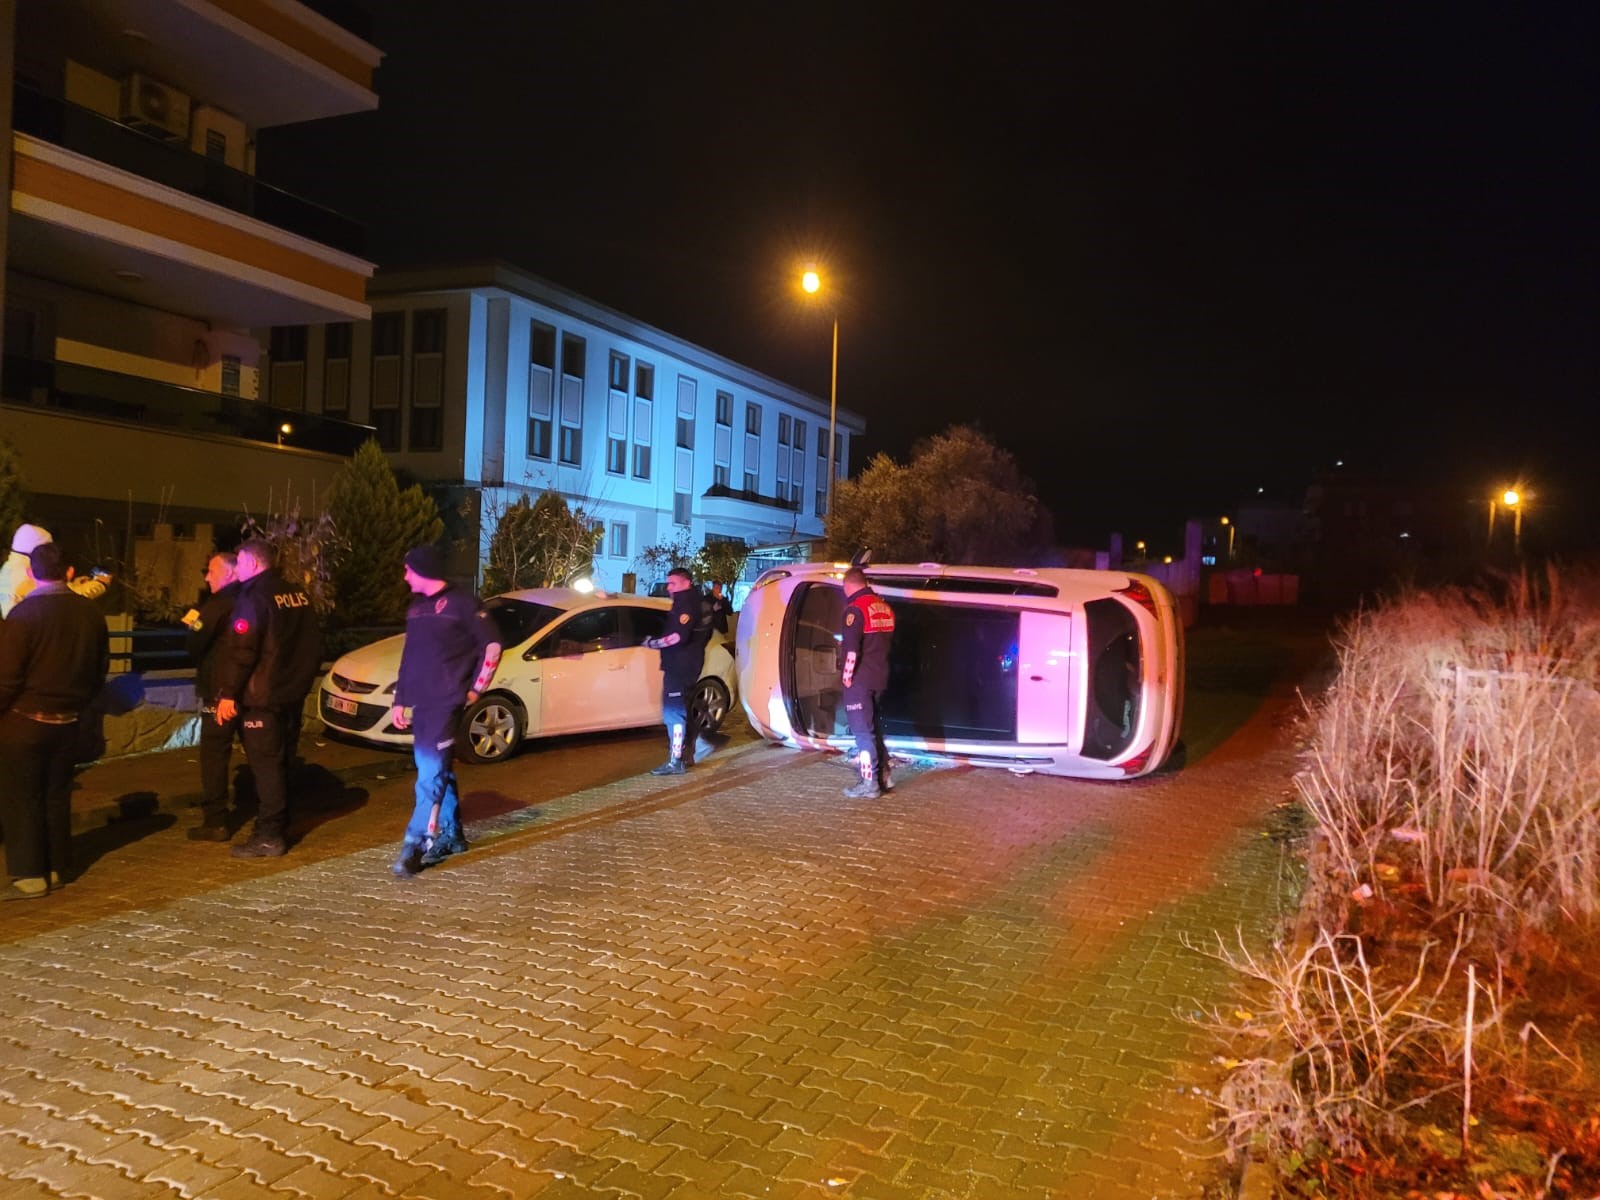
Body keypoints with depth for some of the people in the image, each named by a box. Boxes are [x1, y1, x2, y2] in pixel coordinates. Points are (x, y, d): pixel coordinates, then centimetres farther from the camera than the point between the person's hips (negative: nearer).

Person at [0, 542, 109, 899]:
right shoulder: (90, 612, 1)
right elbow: (100, 668, 9)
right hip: (67, 720, 5)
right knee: (57, 795, 15)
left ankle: (29, 875, 7)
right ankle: (57, 868, 21)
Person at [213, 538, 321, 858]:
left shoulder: (254, 596, -14)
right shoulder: (297, 595, 11)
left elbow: (239, 650, -19)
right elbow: (312, 644, 17)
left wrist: (228, 693, -15)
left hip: (261, 696, -8)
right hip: (291, 692, 8)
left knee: (264, 764, -5)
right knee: (278, 761, 16)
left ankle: (269, 837, -2)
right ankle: (277, 824, 24)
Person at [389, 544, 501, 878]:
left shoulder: (461, 603, -8)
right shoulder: (416, 608, 15)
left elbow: (492, 645, -7)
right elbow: (408, 656, 21)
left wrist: (476, 688, -7)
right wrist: (399, 699, 18)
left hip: (447, 702, -8)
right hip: (420, 702, 8)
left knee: (430, 773, -11)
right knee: (438, 770, 14)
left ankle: (415, 845, -11)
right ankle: (451, 835, 24)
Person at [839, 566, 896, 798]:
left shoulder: (856, 608, -15)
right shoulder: (884, 607, 11)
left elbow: (852, 648, -22)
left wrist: (847, 675, -12)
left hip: (860, 679, -8)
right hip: (880, 677, 8)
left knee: (862, 731, -3)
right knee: (874, 727, 19)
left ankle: (869, 784, -1)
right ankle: (884, 777, 23)